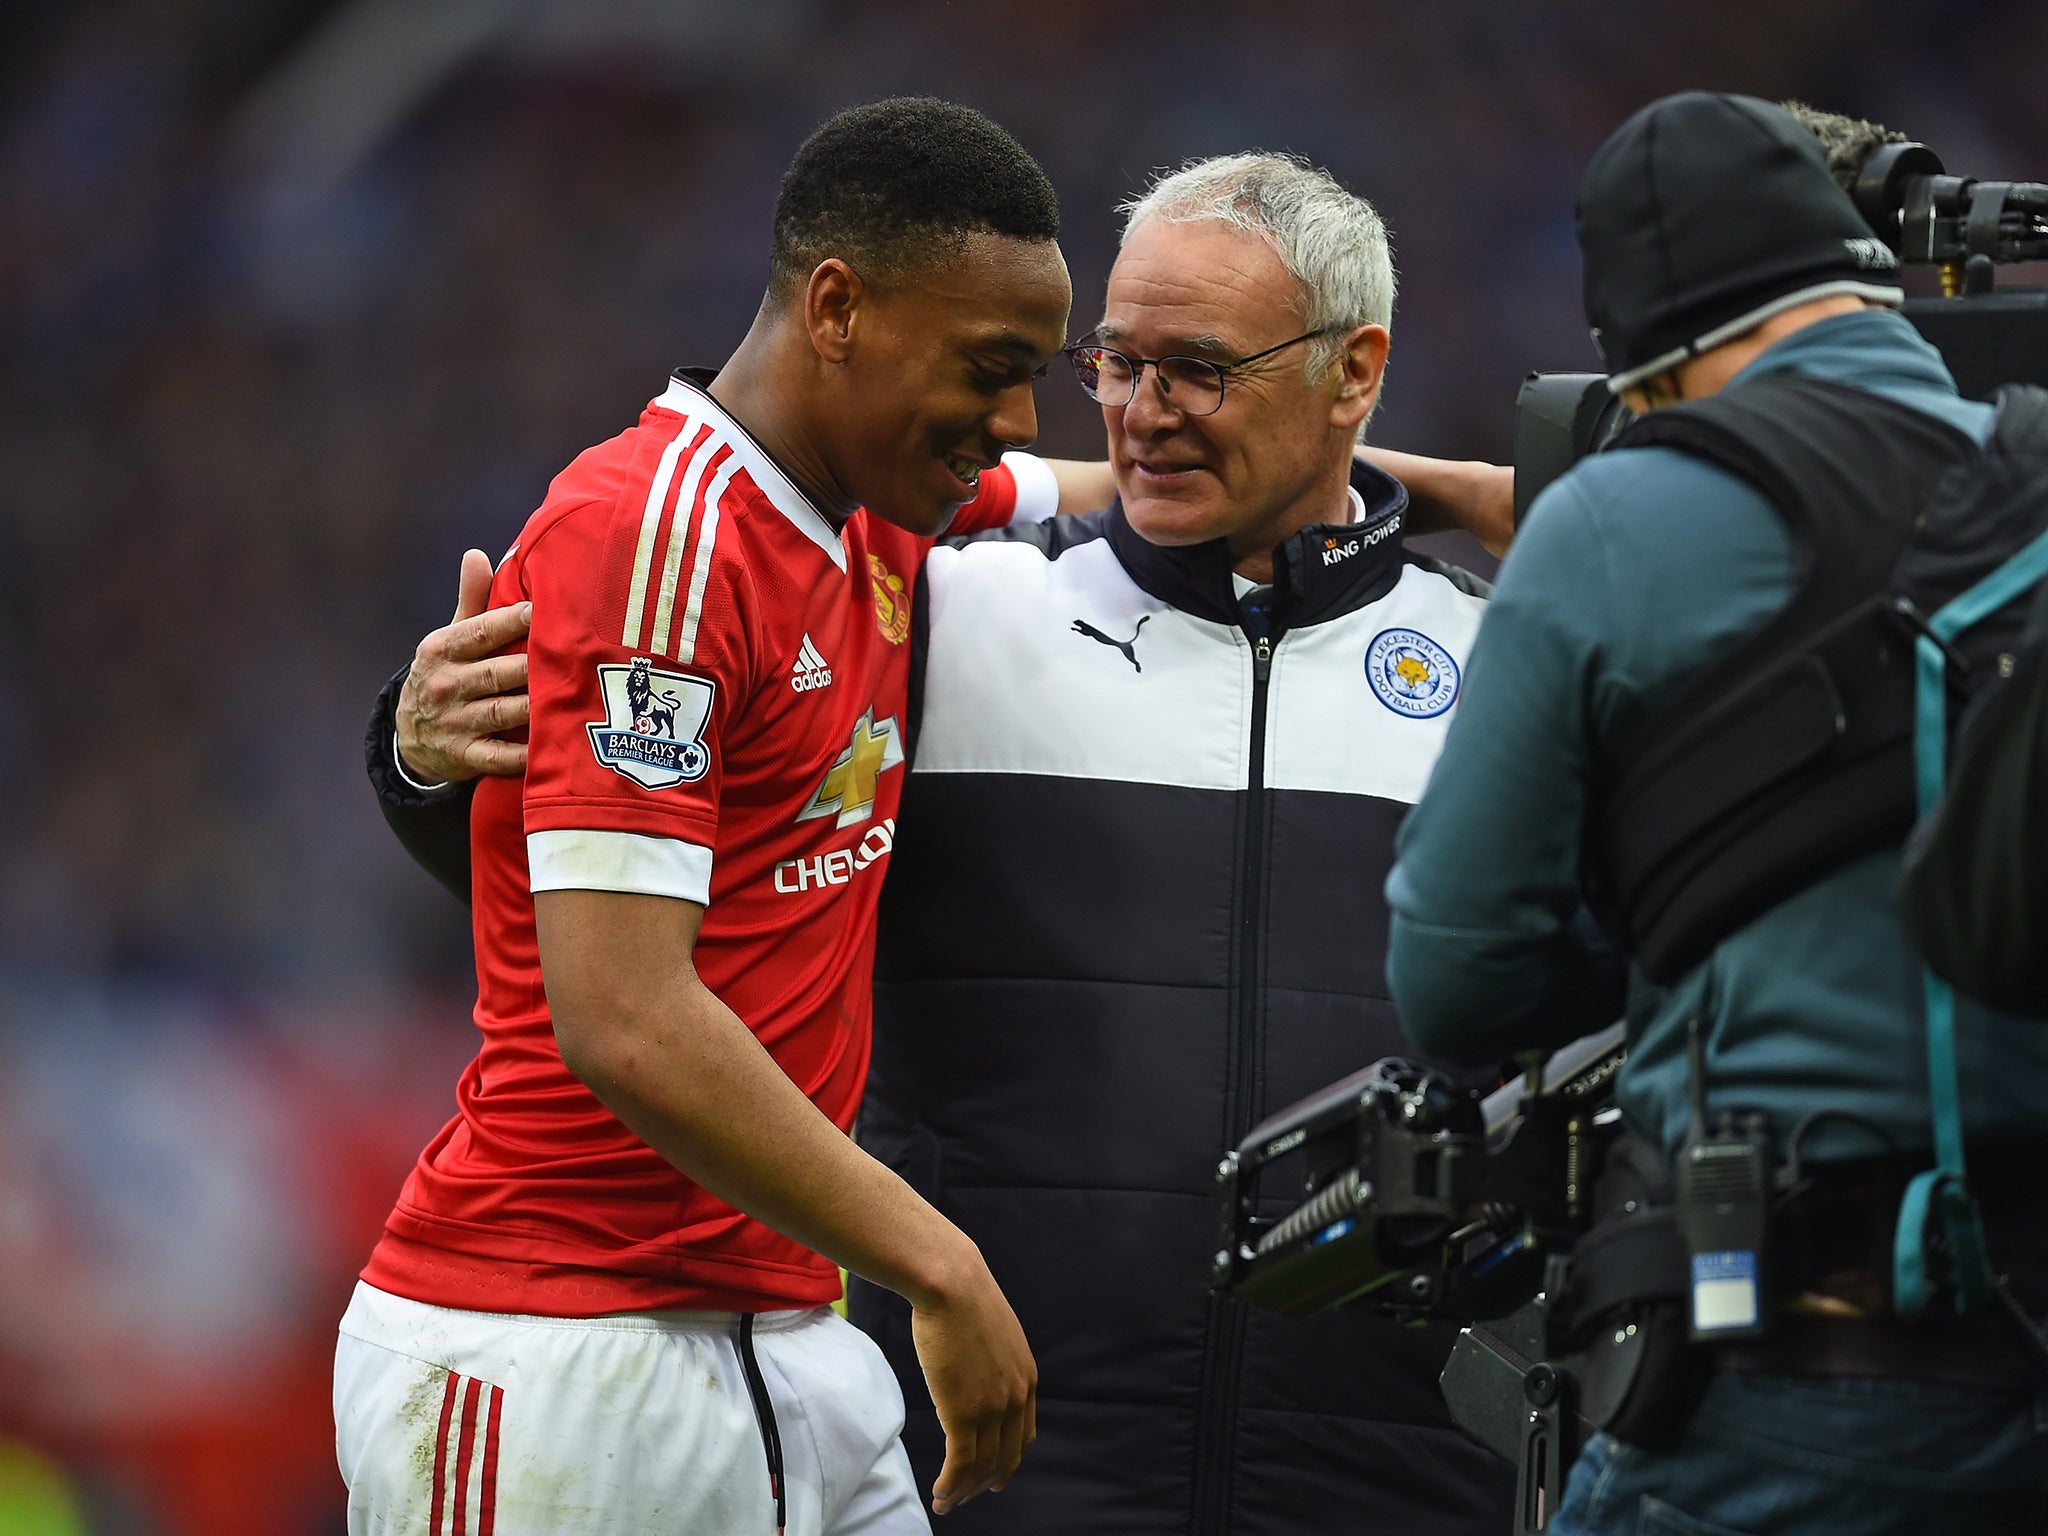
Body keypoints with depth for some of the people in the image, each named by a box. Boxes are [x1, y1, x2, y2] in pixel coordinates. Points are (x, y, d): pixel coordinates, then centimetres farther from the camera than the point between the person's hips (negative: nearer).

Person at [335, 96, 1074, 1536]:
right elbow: (626, 1023, -22)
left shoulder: (884, 536, 13)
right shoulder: (646, 535, -14)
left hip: (781, 1341, 9)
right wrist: (938, 1264, -19)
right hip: (563, 1356, -9)